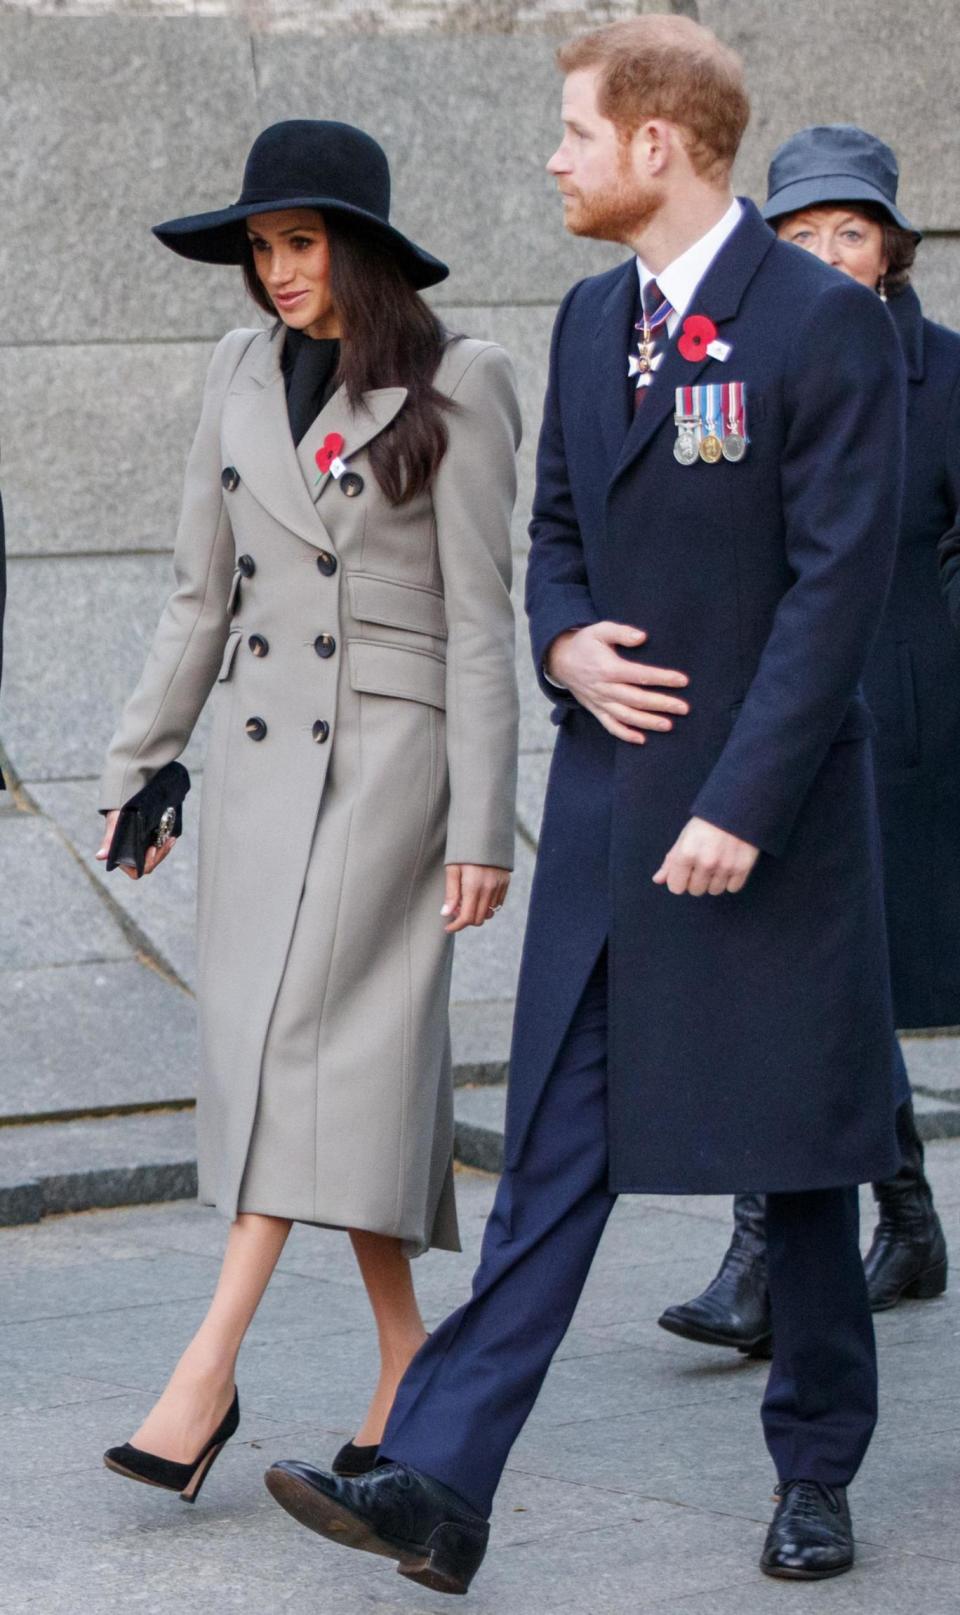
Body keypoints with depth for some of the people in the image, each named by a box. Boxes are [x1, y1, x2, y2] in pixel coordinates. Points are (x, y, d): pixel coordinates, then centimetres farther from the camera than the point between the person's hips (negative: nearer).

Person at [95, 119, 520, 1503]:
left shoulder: (456, 390, -6)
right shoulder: (244, 377, 10)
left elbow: (480, 621, -8)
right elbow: (201, 595, 15)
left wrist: (481, 827, -11)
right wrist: (141, 766, 13)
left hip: (388, 753, -5)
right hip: (260, 751, 5)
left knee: (307, 1036, -14)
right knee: (362, 1053, 7)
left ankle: (209, 1373, -18)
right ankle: (407, 1360, 14)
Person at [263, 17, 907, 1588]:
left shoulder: (825, 322, -12)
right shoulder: (591, 318, 11)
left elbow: (841, 578, -15)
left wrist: (742, 805, -19)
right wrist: (567, 643, -2)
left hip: (767, 810, -6)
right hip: (607, 803, 6)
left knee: (796, 1159, 7)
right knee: (554, 1154, 1)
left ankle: (816, 1473, 23)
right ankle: (438, 1486, -4)